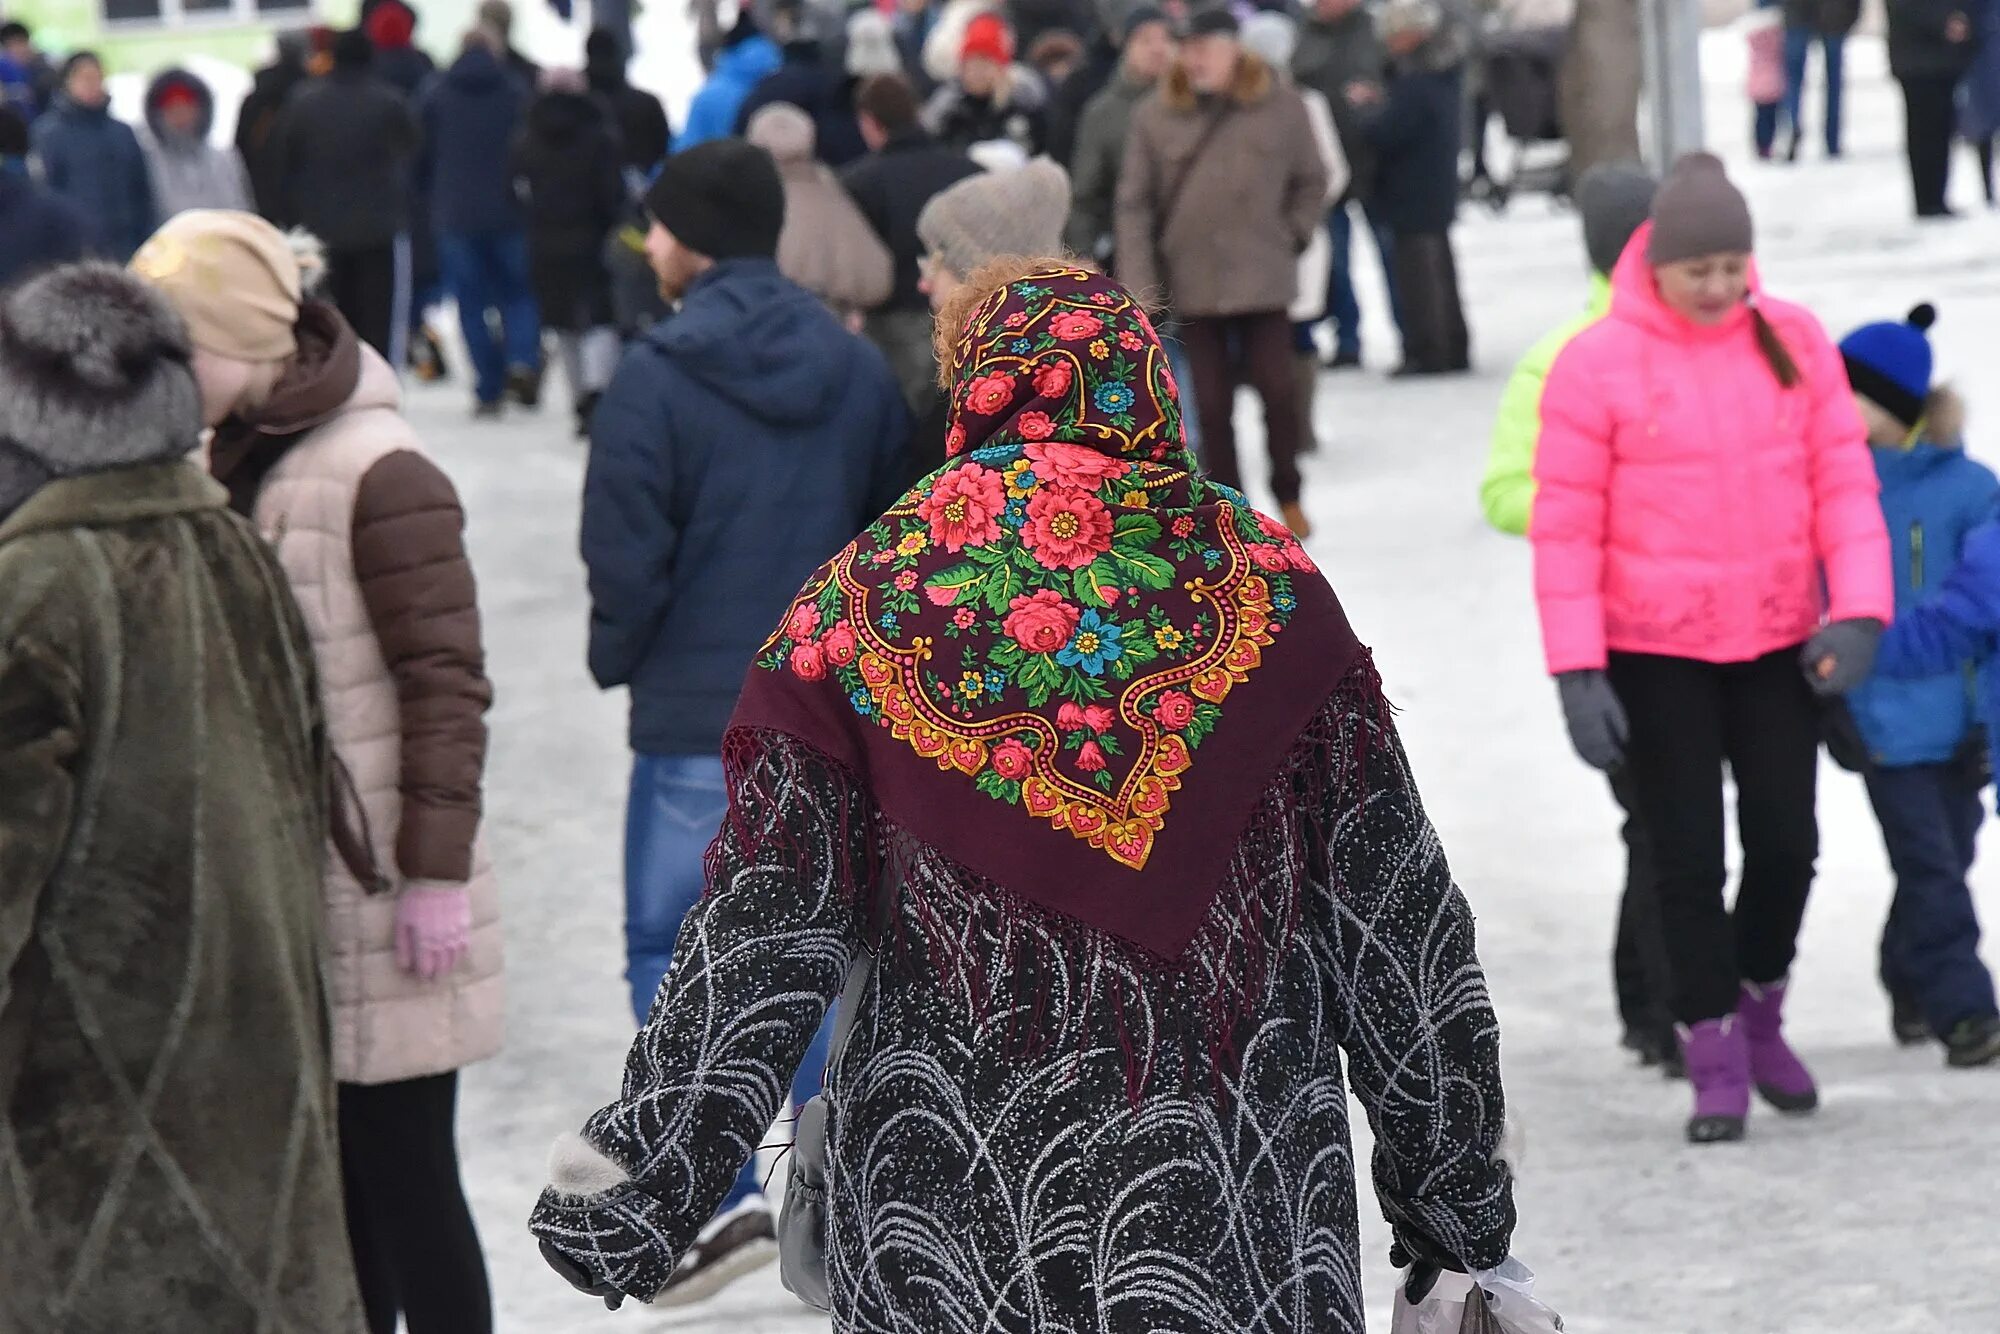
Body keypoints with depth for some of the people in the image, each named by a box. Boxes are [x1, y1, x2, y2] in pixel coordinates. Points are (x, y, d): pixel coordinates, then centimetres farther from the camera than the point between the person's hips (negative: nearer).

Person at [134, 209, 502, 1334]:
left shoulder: (378, 475, -16)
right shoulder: (231, 460, 11)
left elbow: (447, 684, -16)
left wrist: (438, 872, -18)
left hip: (381, 903, -8)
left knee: (404, 1183, -1)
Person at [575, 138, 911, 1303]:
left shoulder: (659, 377, -12)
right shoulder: (859, 370, 4)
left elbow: (626, 559, -12)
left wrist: (620, 662, 6)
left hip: (699, 723, -5)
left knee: (671, 949, 4)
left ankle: (723, 1195, -8)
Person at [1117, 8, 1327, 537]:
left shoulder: (1281, 107, -2)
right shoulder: (1156, 116, -2)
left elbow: (1311, 182, 9)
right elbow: (1134, 204, -1)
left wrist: (1290, 237, -1)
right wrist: (1137, 286, -7)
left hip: (1261, 279, -1)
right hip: (1191, 281, 1)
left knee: (1277, 387, -3)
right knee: (1212, 402, 4)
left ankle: (1288, 497, 19)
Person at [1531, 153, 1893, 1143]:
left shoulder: (1793, 341, 0)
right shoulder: (1596, 364, -9)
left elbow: (1844, 483, 1)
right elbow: (1565, 525, -8)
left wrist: (1859, 610, -12)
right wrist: (1576, 672, -13)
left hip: (1778, 644, 3)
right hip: (1653, 655, -3)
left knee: (1787, 840, 5)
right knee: (1688, 858, 2)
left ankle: (1759, 1010, 30)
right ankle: (1714, 1058, 14)